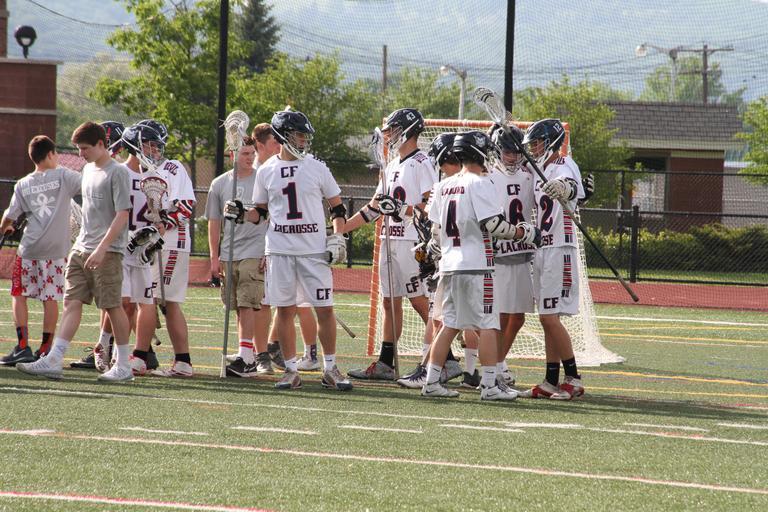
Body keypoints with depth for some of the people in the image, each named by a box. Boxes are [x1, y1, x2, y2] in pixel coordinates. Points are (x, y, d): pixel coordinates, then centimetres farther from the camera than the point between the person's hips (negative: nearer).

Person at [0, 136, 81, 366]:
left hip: (29, 249, 0)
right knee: (50, 299, 6)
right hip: (56, 249, 0)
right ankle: (45, 349, 9)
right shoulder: (63, 176, -3)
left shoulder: (23, 185, 3)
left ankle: (23, 346, 0)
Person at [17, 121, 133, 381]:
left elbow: (122, 214, -16)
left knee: (112, 306, -3)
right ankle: (54, 361, -7)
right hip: (81, 249, 8)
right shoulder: (88, 169, 16)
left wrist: (102, 248, -22)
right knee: (72, 302, 0)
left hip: (108, 251, -8)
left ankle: (123, 365, 7)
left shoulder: (117, 172, -9)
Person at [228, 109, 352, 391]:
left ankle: (330, 368, 8)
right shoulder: (267, 171, 6)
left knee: (325, 309, -3)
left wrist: (337, 238, -5)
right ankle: (291, 370, 9)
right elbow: (261, 212, 15)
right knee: (285, 310, 2)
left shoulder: (317, 168, 3)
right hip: (280, 250, 1)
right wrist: (241, 213, -4)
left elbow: (338, 207, 8)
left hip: (315, 251, -1)